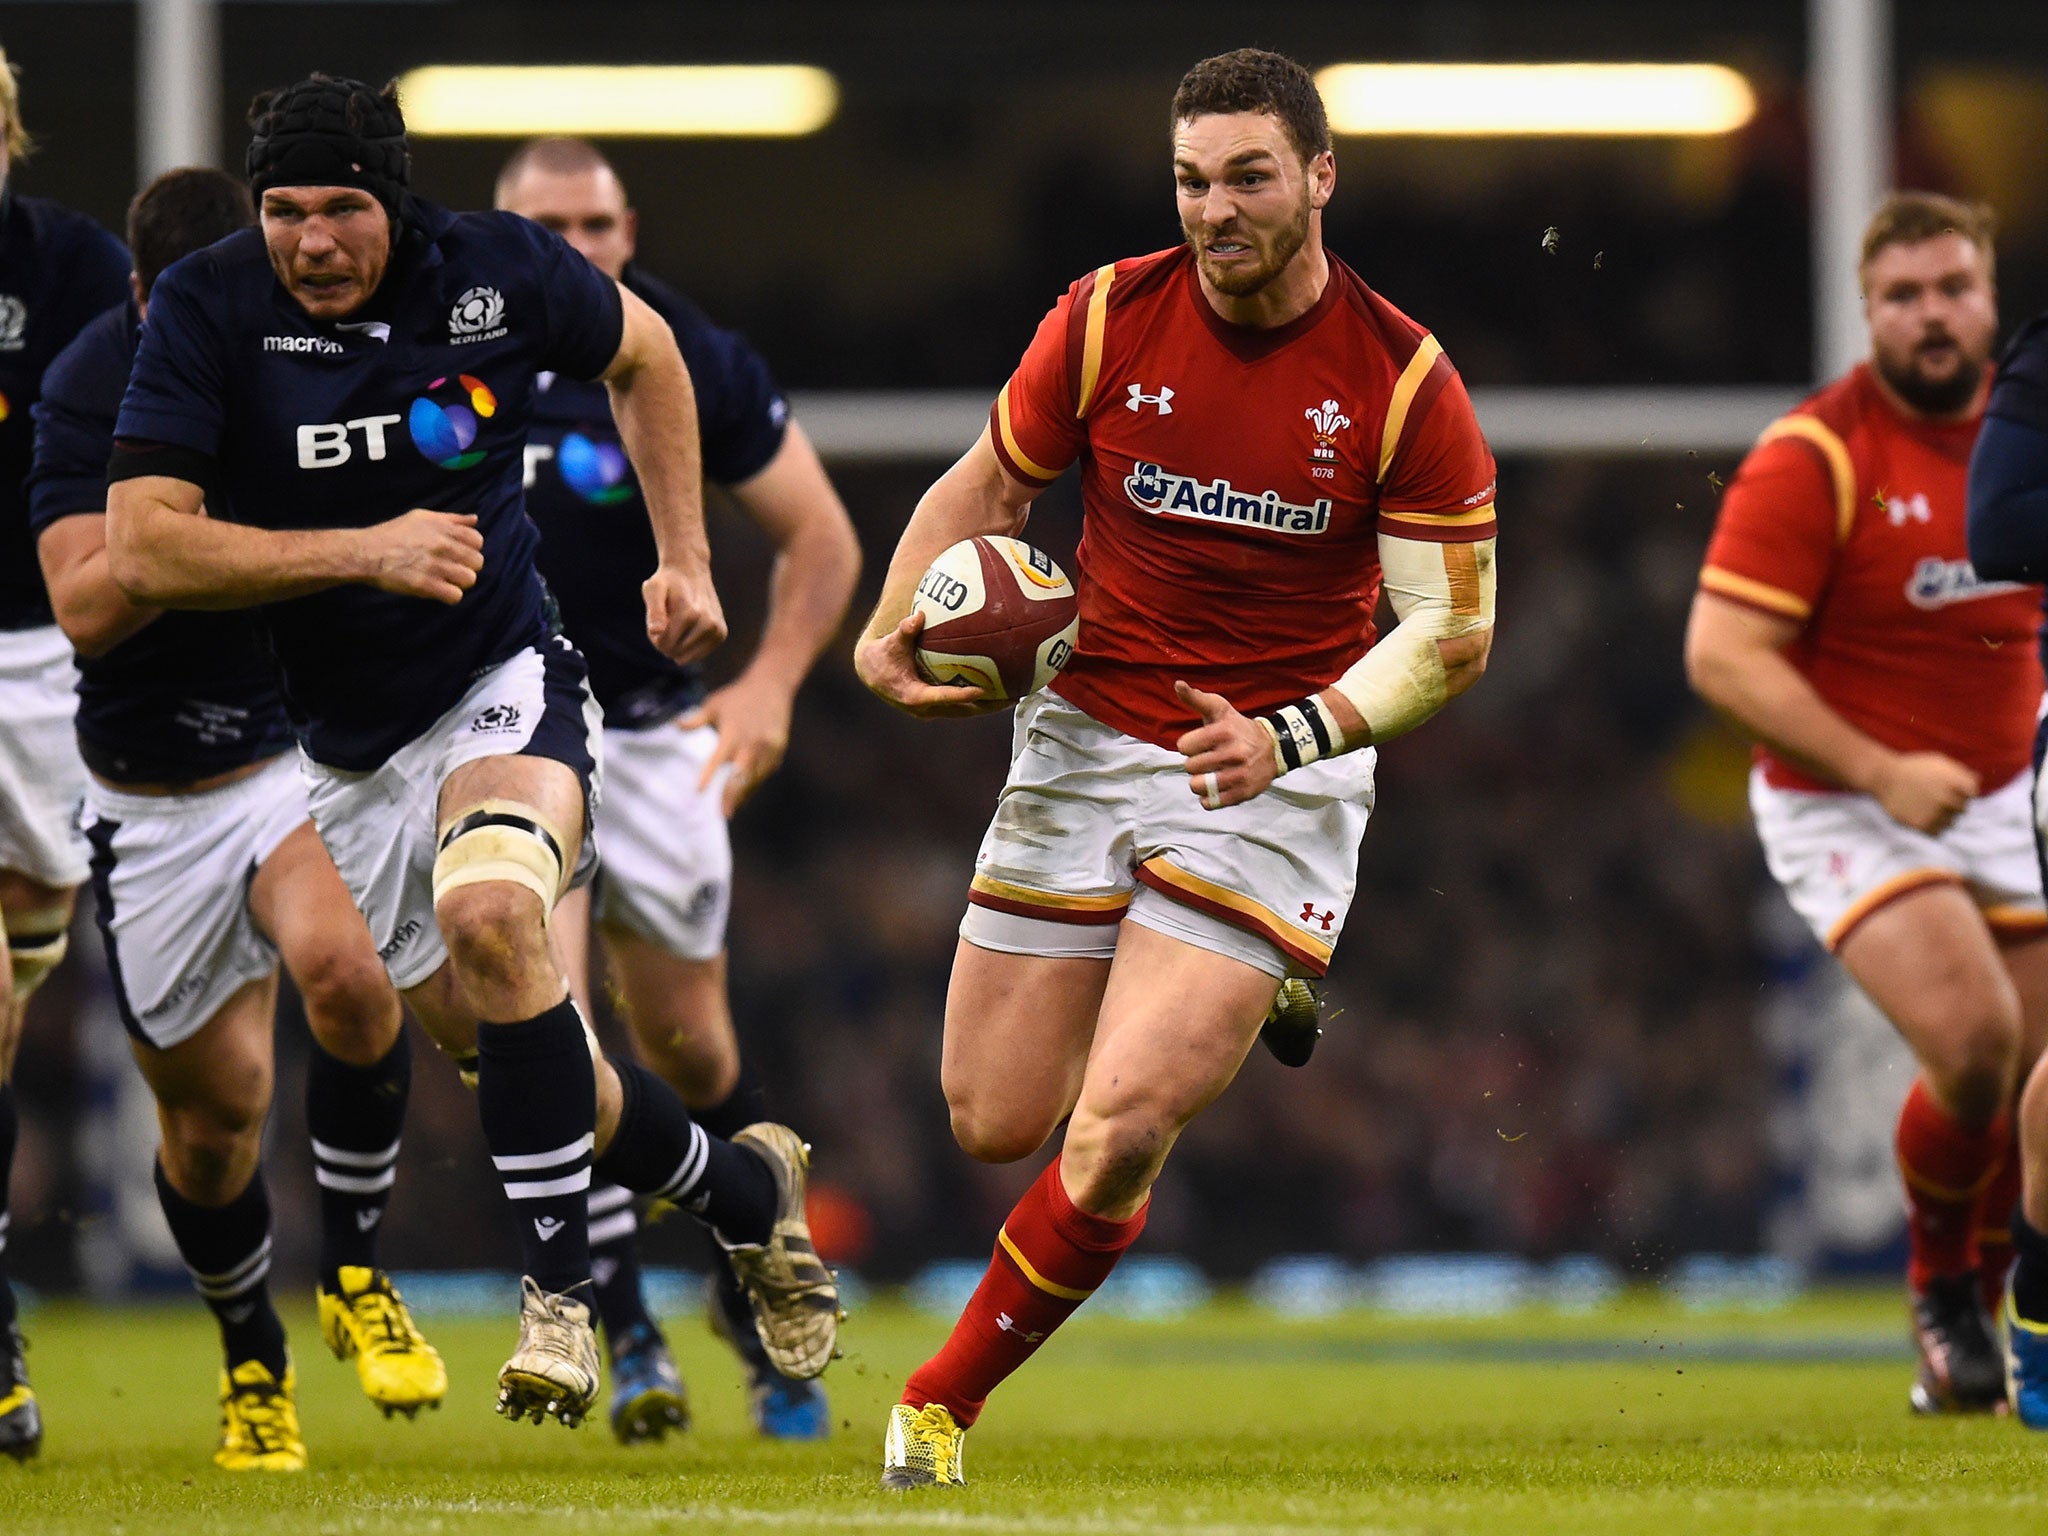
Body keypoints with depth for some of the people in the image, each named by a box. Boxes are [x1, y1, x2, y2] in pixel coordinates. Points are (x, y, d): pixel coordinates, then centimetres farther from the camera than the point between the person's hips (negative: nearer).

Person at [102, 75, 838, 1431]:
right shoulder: (209, 309, -13)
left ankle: (560, 1296, -23)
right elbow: (141, 548, -20)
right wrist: (365, 551, -25)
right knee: (507, 1053, 5)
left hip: (504, 686, -2)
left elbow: (642, 354, 13)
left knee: (490, 914, -32)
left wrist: (685, 559, 7)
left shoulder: (499, 271, -10)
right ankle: (746, 1189, 33)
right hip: (344, 745, 2)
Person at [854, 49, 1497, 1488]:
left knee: (1119, 1130, -18)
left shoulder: (1406, 382, -9)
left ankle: (946, 1397, 2)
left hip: (1276, 778, -3)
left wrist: (1294, 737, -21)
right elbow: (985, 488, 11)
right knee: (995, 1126, 4)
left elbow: (1453, 627, -6)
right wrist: (896, 627, -8)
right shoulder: (1110, 318, -3)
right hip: (1085, 747, 3)